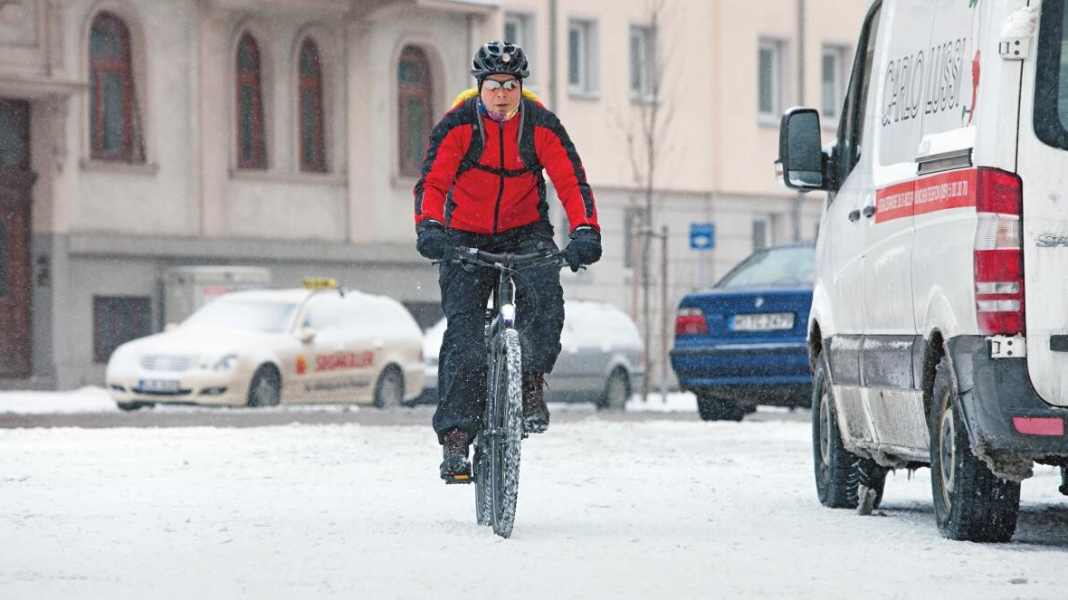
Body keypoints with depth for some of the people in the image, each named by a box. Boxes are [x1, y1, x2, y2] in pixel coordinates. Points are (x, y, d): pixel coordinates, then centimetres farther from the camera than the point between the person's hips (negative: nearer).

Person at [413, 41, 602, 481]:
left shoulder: (541, 126, -10)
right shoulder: (457, 126, -13)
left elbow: (572, 181, -14)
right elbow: (432, 182, -19)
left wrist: (585, 231, -30)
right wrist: (429, 228, -37)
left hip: (525, 231, 1)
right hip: (466, 237, -1)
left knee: (543, 294, -30)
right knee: (463, 332, -14)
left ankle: (531, 383, -11)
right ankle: (455, 437, -13)